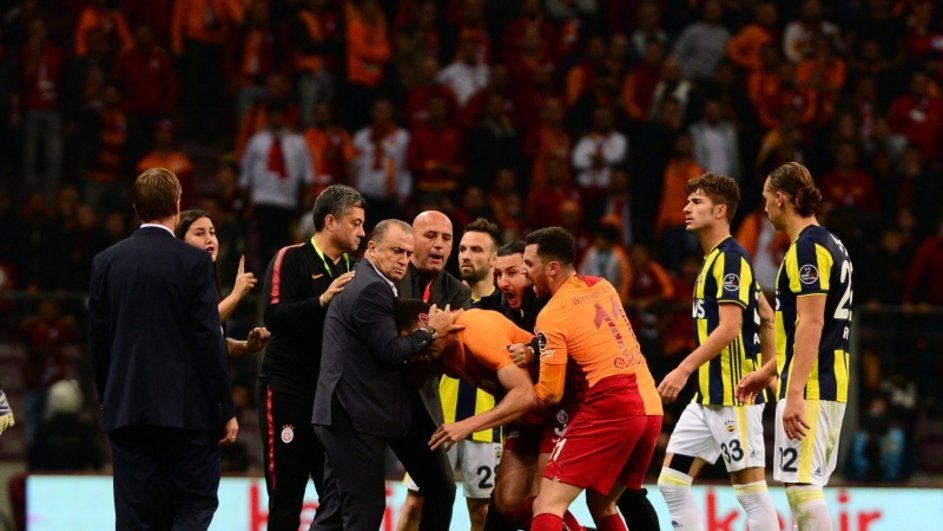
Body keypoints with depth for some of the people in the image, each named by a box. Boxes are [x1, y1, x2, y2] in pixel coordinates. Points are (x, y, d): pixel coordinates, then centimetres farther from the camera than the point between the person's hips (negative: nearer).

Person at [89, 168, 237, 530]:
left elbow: (97, 341, 8)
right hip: (187, 409, -3)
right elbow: (209, 341, -9)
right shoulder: (194, 262, -7)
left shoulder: (106, 262, 4)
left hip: (126, 407, 4)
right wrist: (226, 411, -3)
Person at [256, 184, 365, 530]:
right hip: (288, 389, -6)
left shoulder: (352, 268, 14)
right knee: (286, 501, -3)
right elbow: (273, 316, -18)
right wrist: (322, 300, -27)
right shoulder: (291, 259, -5)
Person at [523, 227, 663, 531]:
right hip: (650, 407, 8)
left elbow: (550, 394, -6)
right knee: (602, 504, 23)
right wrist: (535, 355, 21)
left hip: (610, 409, -8)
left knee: (548, 504, -8)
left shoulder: (552, 315, -6)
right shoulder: (603, 287, 15)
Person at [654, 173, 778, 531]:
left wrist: (684, 370, -25)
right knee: (672, 482, 6)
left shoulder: (730, 259, -12)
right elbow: (767, 319, 23)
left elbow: (729, 327, -21)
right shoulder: (715, 259, 17)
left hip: (734, 395, -10)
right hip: (708, 395, 10)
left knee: (750, 488, -6)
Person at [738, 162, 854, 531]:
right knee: (804, 486, 13)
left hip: (810, 389, -10)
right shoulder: (828, 244, 18)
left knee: (801, 485, -12)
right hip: (829, 386, 10)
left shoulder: (807, 247, -13)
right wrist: (768, 372, 31)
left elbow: (811, 324, -20)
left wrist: (795, 394, -24)